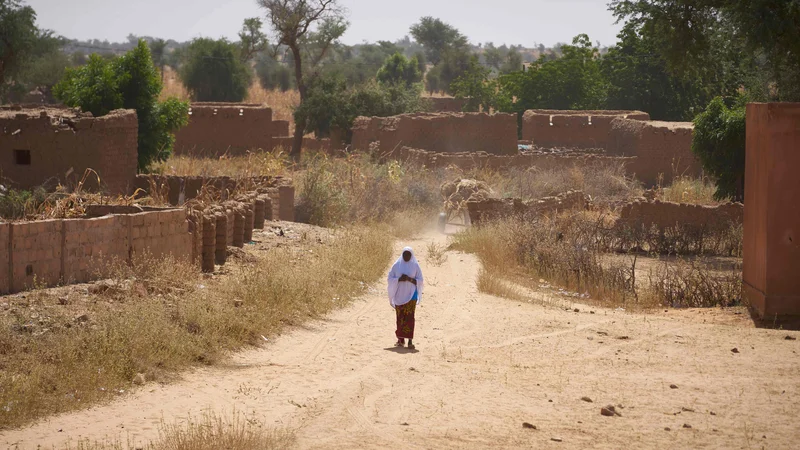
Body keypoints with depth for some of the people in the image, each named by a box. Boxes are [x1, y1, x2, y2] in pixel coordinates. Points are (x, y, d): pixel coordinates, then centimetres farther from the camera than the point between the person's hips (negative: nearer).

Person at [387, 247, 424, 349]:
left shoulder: (415, 266, 0)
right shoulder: (397, 265, 3)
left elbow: (420, 281, 0)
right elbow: (390, 278, 2)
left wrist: (409, 279, -17)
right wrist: (399, 279, -16)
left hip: (411, 294, -2)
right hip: (399, 295, 2)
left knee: (409, 317, -11)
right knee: (400, 317, 6)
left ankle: (410, 340, -14)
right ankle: (401, 339, 16)